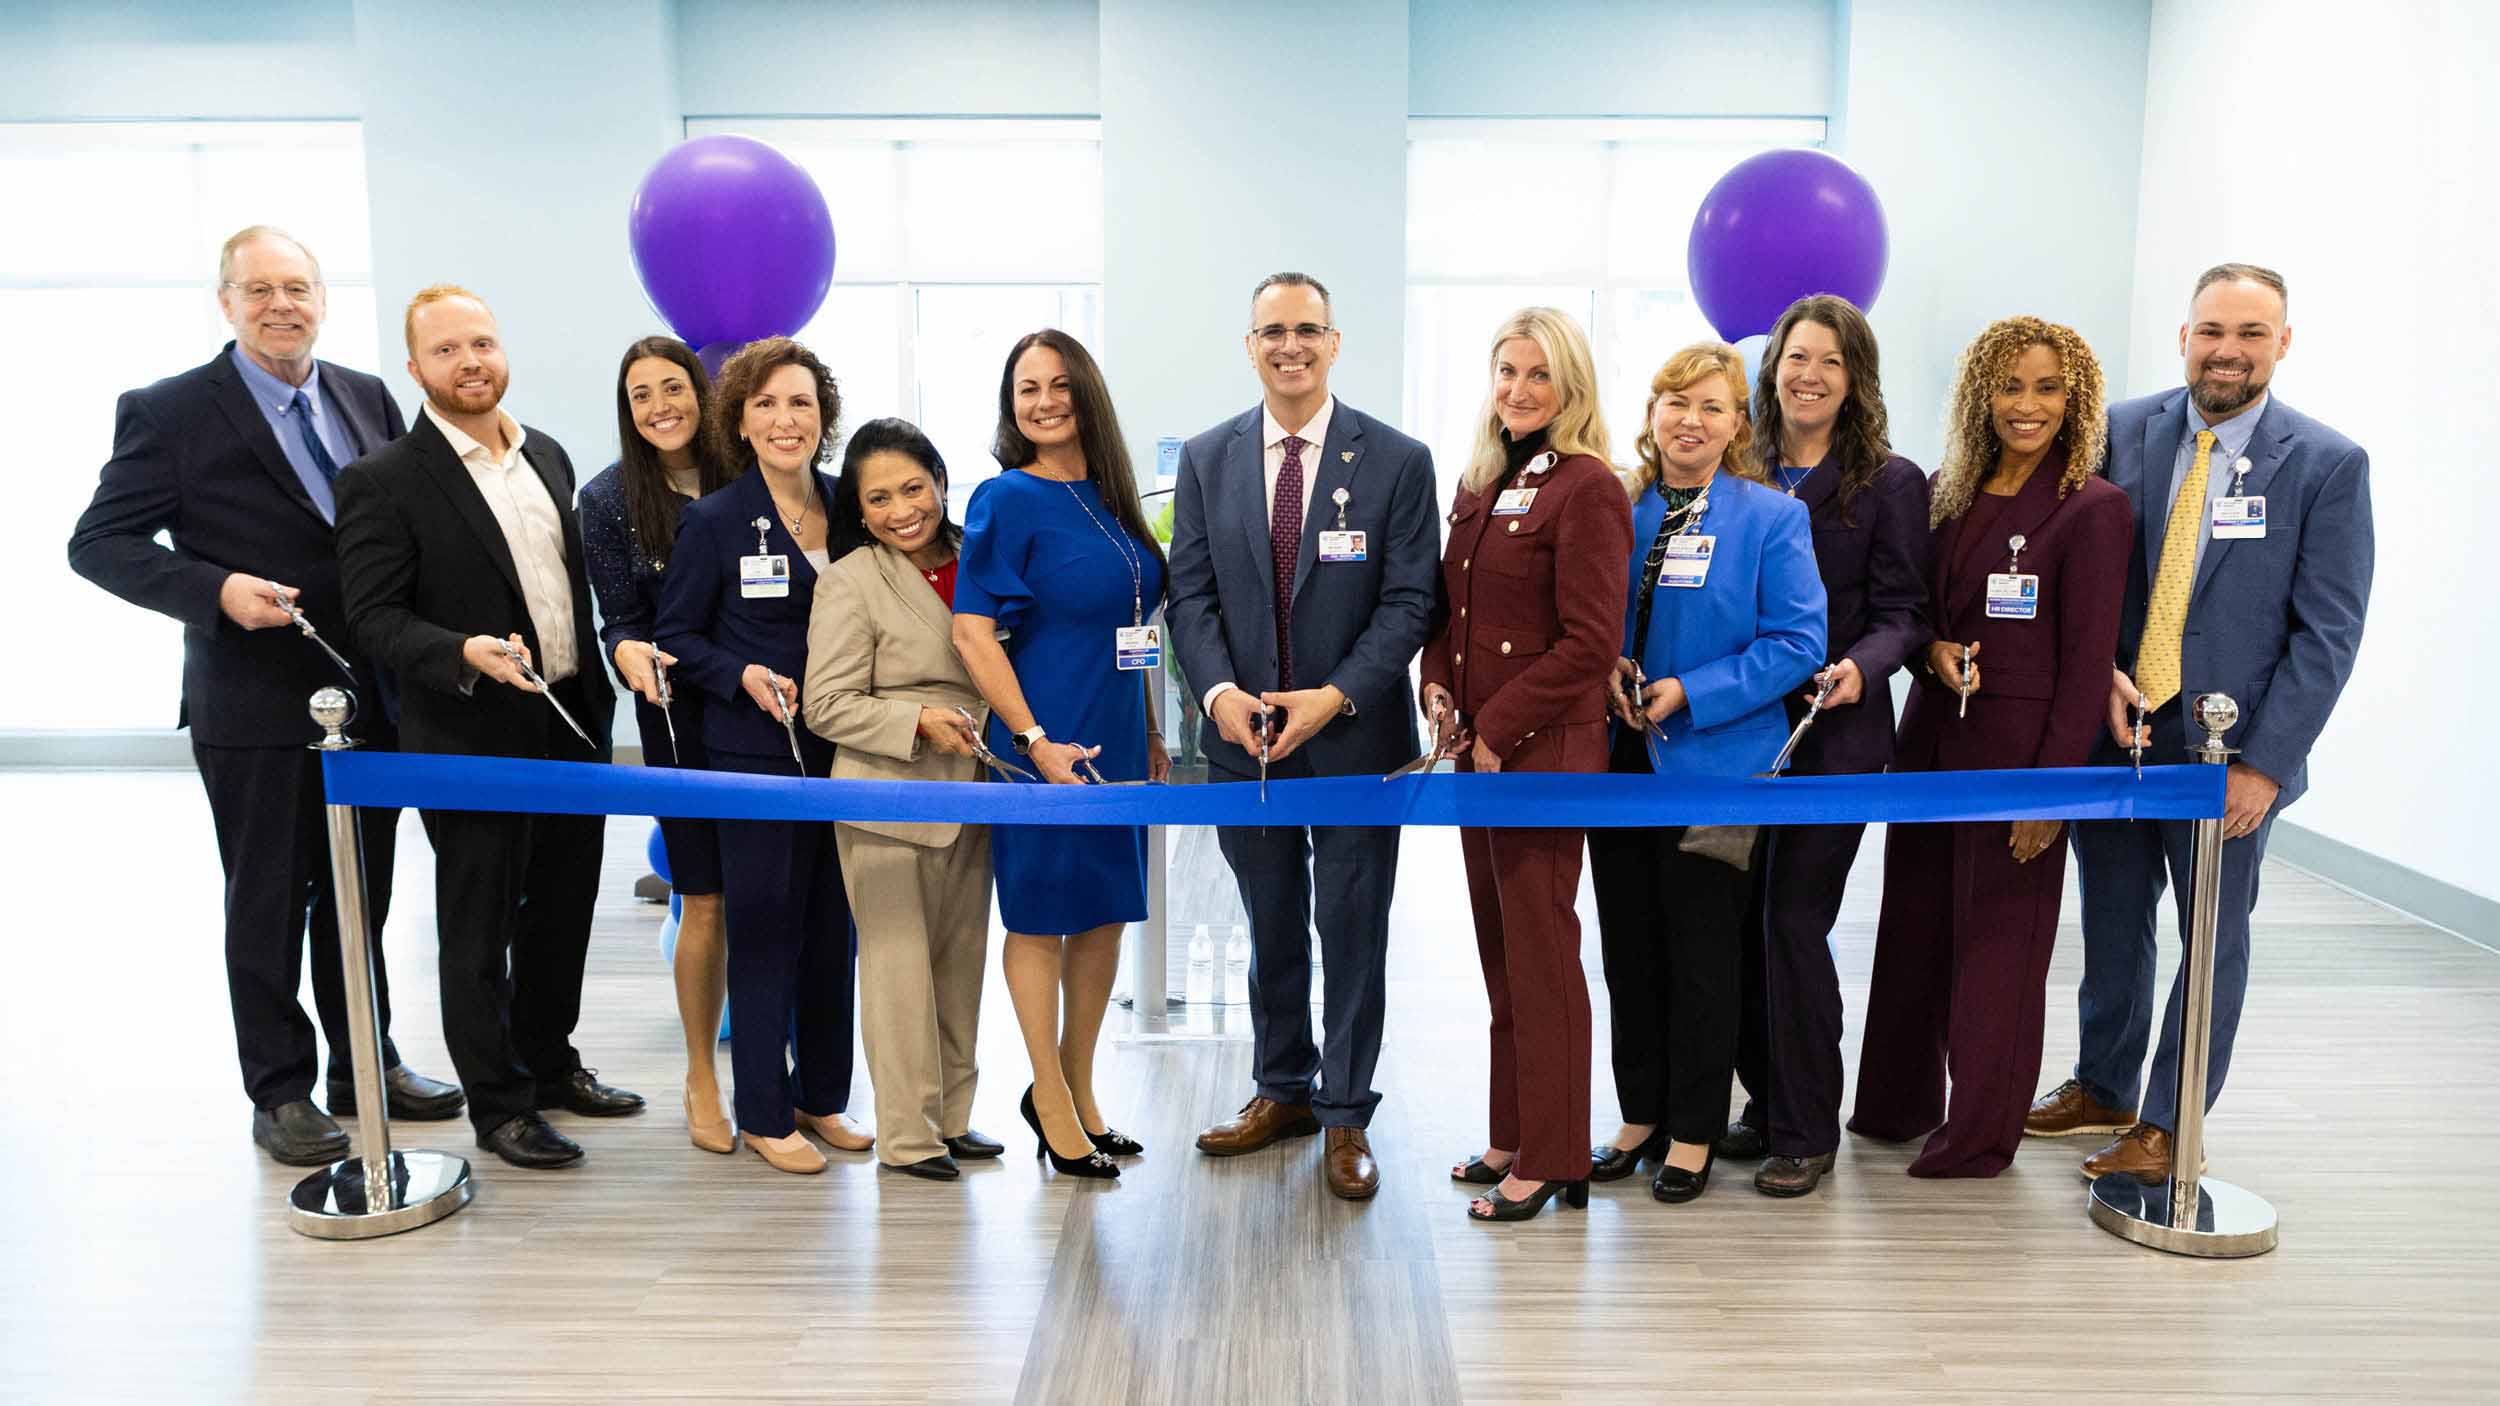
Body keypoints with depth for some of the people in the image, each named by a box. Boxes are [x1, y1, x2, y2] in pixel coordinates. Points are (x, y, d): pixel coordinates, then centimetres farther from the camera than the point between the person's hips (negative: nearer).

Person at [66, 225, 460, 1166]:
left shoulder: (367, 399, 7)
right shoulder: (170, 411, -6)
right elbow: (98, 542, -6)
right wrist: (216, 589, -22)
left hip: (369, 698, 5)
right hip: (255, 706, -4)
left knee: (361, 894, 16)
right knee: (267, 903, 8)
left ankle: (365, 1062, 31)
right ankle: (280, 1091, 22)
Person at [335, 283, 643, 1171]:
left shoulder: (548, 456, 9)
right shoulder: (384, 481, -10)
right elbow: (373, 617, -13)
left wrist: (599, 692, 11)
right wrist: (464, 653, -29)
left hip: (572, 724, 6)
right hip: (472, 740, -6)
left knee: (563, 910, 17)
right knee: (479, 931, 7)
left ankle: (549, 1064, 35)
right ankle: (498, 1104, 21)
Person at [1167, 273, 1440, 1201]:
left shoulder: (1397, 460, -4)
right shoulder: (1206, 459, 4)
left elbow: (1409, 599, -7)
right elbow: (1191, 593, 2)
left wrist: (1338, 696, -18)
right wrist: (1219, 691, -14)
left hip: (1356, 737, -2)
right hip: (1245, 734, 3)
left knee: (1352, 932, 7)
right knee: (1271, 928, 16)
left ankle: (1345, 1115, 21)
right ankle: (1282, 1091, 33)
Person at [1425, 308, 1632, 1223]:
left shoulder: (1586, 490, -11)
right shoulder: (1482, 484, 15)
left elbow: (1588, 642, -16)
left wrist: (1498, 729, -15)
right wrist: (1438, 686, 2)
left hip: (1542, 751, -8)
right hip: (1476, 747, 8)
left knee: (1540, 953, 0)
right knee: (1499, 948, 15)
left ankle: (1551, 1158, 12)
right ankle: (1512, 1133, 28)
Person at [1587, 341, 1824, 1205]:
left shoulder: (1772, 519, -5)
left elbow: (1797, 642, -10)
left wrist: (1690, 695, -17)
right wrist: (1607, 668, -8)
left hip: (1712, 763, -4)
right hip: (1620, 760, 4)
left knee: (1701, 955, 6)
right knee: (1629, 948, 12)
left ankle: (1692, 1133, 21)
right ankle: (1640, 1116, 28)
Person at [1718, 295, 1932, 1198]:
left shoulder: (1890, 483, -1)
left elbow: (1903, 616, -3)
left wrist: (1859, 668, -23)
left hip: (1832, 735, -4)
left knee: (1793, 922, -4)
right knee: (1739, 920, 8)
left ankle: (1804, 1132, 12)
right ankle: (1766, 1101, 26)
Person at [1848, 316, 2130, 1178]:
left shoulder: (2091, 508, -9)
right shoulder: (1947, 493, 8)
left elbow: (2086, 661, -12)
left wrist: (2054, 787, -15)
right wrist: (1933, 651, -5)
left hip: (2019, 744, -6)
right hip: (1932, 734, 6)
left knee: (1997, 940, 4)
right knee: (1914, 926, 14)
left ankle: (1979, 1134, 19)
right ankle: (1900, 1103, 30)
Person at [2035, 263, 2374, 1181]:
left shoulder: (2328, 465, -6)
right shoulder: (2122, 433, 1)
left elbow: (2326, 633, -8)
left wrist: (2265, 764, -14)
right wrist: (2101, 672, -12)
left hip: (2227, 753, -2)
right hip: (2114, 729, 3)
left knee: (2214, 940, 9)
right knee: (2112, 925, 16)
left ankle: (2166, 1127, 23)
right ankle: (2103, 1091, 34)